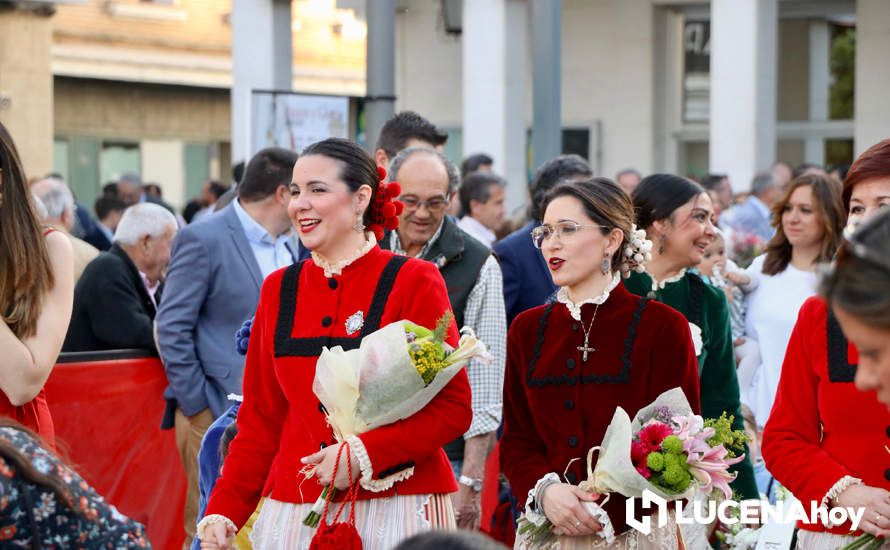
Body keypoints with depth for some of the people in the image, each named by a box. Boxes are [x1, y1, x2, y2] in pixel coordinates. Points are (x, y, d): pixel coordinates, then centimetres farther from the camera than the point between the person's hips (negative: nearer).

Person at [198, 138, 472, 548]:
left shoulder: (414, 281, -4)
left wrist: (363, 453, -18)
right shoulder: (278, 289, 10)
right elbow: (261, 418, 12)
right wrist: (224, 512, 1)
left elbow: (453, 407, -8)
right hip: (296, 510, 4)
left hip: (395, 508, -4)